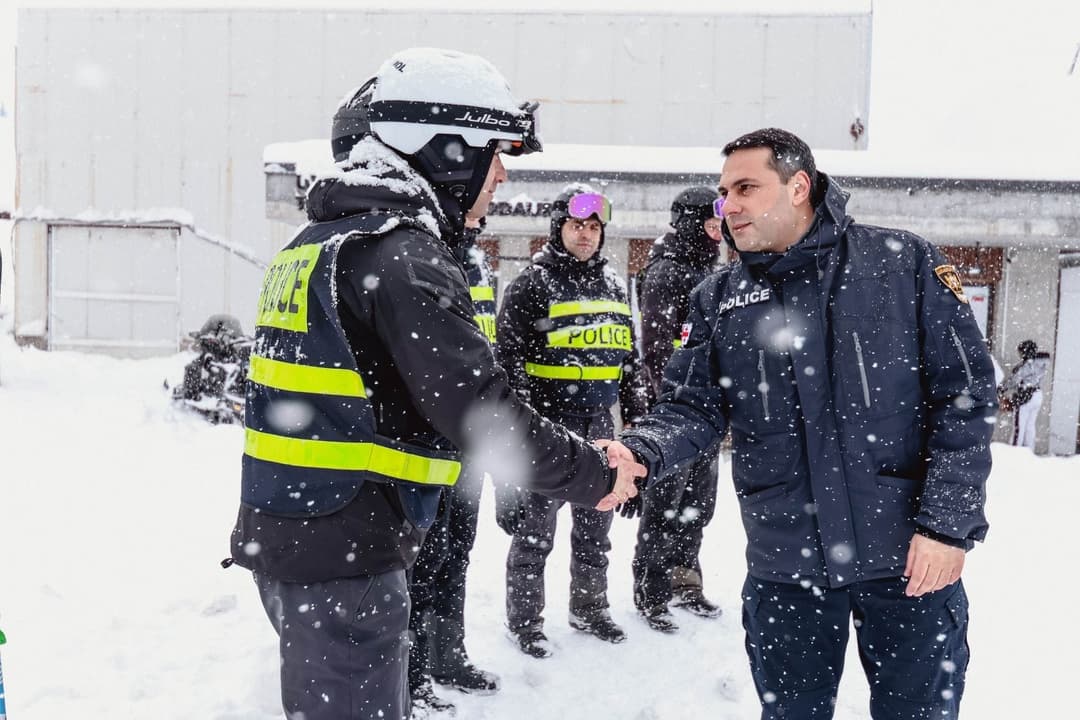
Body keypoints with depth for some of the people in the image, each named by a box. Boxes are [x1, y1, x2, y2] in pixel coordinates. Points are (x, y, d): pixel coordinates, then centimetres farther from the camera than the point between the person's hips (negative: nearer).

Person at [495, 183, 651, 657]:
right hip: (547, 427, -5)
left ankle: (589, 609, 33)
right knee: (535, 529, 3)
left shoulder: (613, 287, 12)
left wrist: (635, 413, 15)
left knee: (595, 527, 16)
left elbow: (629, 357, 19)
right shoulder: (532, 284, -6)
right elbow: (508, 359, -9)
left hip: (600, 426, 6)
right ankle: (524, 620, 18)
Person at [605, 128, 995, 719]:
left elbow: (965, 392, -4)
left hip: (913, 557, -2)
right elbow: (694, 407, 0)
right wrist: (639, 452, -22)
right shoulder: (717, 300, 5)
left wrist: (947, 522, -10)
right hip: (785, 565, 2)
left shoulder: (904, 263, -3)